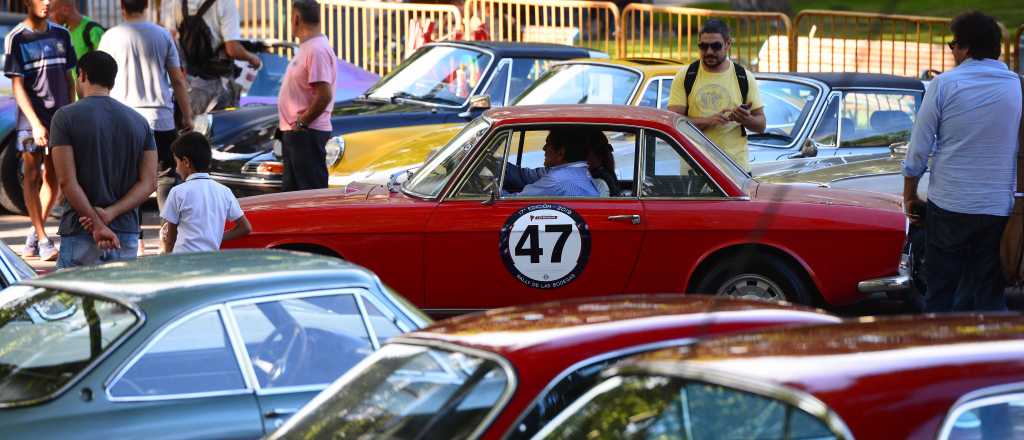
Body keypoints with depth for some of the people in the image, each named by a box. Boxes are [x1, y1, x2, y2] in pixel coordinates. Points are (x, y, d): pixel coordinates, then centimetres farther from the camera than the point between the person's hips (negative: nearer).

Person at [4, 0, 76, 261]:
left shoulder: (61, 35, 10)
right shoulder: (16, 39, -5)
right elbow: (17, 86, -9)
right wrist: (36, 123, -17)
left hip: (60, 118, 5)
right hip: (31, 119, -5)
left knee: (53, 178, 7)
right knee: (32, 176, -1)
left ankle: (33, 237, 19)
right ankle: (42, 240, 0)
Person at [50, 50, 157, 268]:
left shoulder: (66, 117, -3)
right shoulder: (139, 121, 10)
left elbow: (68, 182, -12)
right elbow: (149, 183, 1)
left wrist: (97, 224, -13)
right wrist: (110, 213, -8)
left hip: (80, 233, -4)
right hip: (127, 234, 4)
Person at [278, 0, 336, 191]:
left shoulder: (317, 49, -18)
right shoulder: (307, 47, 16)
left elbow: (324, 95, -25)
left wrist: (301, 123, -17)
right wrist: (293, 125, 14)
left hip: (307, 133, -11)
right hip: (293, 133, 11)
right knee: (291, 189, 16)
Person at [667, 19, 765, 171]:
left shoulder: (745, 78, 7)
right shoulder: (685, 77, 4)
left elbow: (761, 124, 9)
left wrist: (745, 119, -15)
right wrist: (709, 120, -18)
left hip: (735, 165, 1)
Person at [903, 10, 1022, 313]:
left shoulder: (944, 85, -6)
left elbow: (919, 148, -4)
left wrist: (909, 195, 7)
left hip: (948, 207, -2)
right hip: (998, 209, 2)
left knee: (940, 294, 9)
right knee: (989, 298, 7)